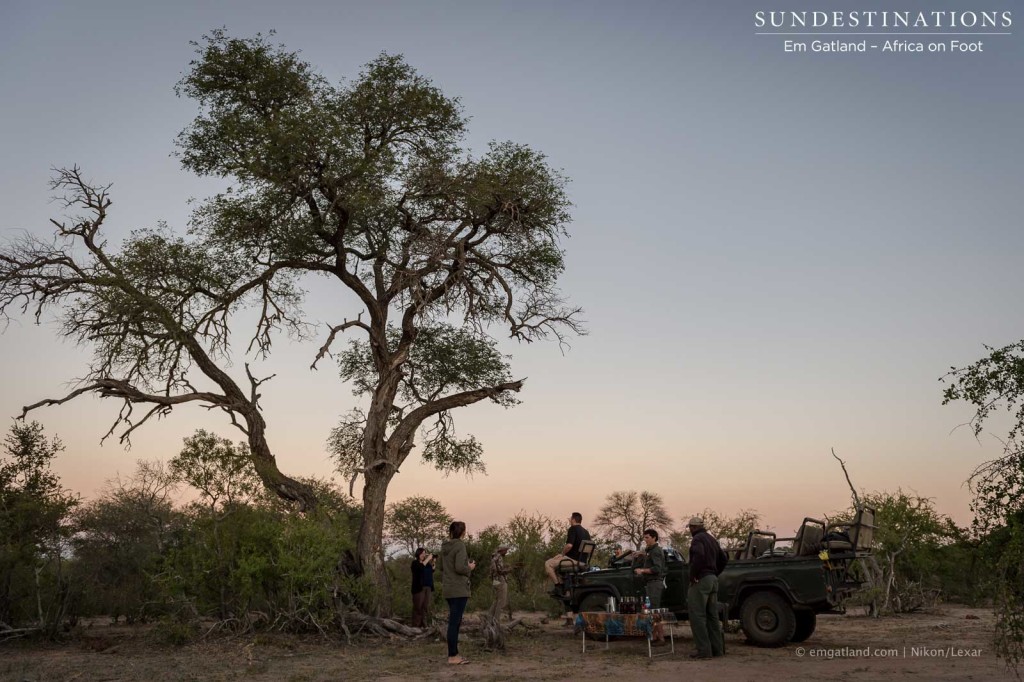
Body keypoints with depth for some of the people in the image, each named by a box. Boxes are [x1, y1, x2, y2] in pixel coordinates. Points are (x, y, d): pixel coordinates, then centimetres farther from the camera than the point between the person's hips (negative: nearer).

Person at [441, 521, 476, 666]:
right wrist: (470, 568, -4)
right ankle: (452, 656, -1)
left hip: (448, 589, 8)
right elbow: (460, 568, -22)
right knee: (455, 622, -4)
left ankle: (454, 654, 20)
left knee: (454, 621, 15)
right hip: (459, 589, -8)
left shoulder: (445, 546, 10)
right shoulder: (460, 545, -14)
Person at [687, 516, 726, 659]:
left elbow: (698, 555, -29)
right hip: (713, 580, 9)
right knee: (712, 615, 13)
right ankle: (717, 648, 14)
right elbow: (722, 558, 21)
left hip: (701, 580, -9)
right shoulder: (712, 539, 18)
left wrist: (692, 575, -20)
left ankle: (704, 650, -9)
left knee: (697, 615, -6)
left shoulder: (698, 539, -10)